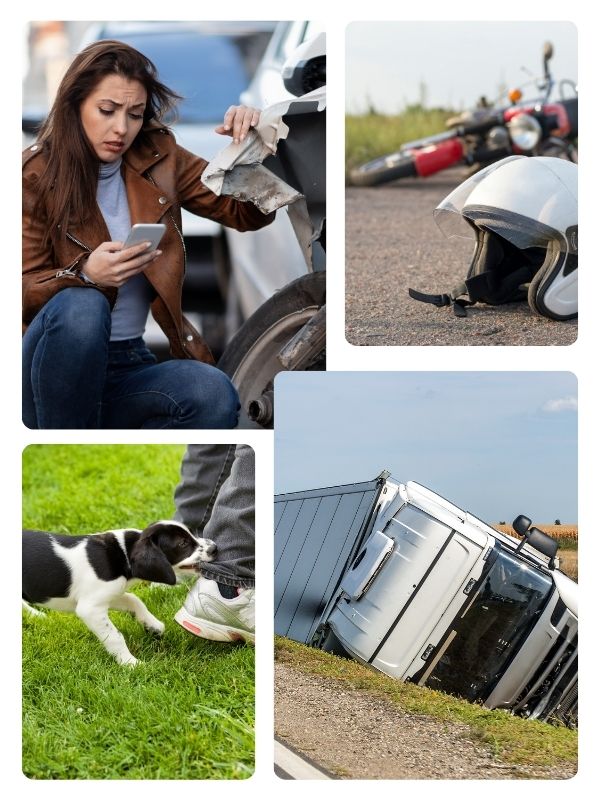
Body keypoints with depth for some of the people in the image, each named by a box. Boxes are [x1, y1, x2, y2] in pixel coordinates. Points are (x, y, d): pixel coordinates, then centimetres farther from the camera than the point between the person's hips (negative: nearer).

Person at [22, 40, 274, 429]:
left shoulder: (158, 158, 6)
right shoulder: (35, 176, -5)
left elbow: (248, 214, 7)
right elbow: (24, 295, -8)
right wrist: (85, 274, -28)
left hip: (130, 365, 3)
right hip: (54, 370, -2)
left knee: (214, 396, -29)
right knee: (82, 306, -37)